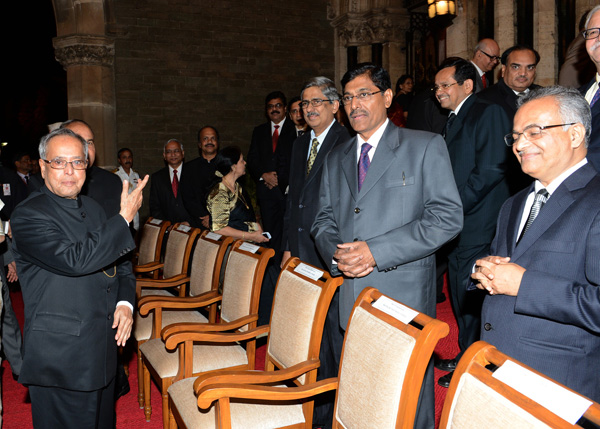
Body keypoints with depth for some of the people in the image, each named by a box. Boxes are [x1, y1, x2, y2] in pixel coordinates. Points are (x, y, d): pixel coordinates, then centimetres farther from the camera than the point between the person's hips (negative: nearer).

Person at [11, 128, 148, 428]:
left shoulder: (92, 208, 10)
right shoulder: (28, 216, -14)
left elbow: (117, 262, 17)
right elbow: (75, 260, -28)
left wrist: (125, 302, -2)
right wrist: (125, 218, -22)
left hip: (103, 345, 7)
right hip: (60, 358, -7)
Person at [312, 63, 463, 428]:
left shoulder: (426, 147, -1)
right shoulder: (336, 158, 17)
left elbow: (448, 217, -10)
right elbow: (324, 219, 18)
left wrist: (375, 250, -16)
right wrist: (336, 253, -6)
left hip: (405, 295, -4)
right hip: (349, 297, 5)